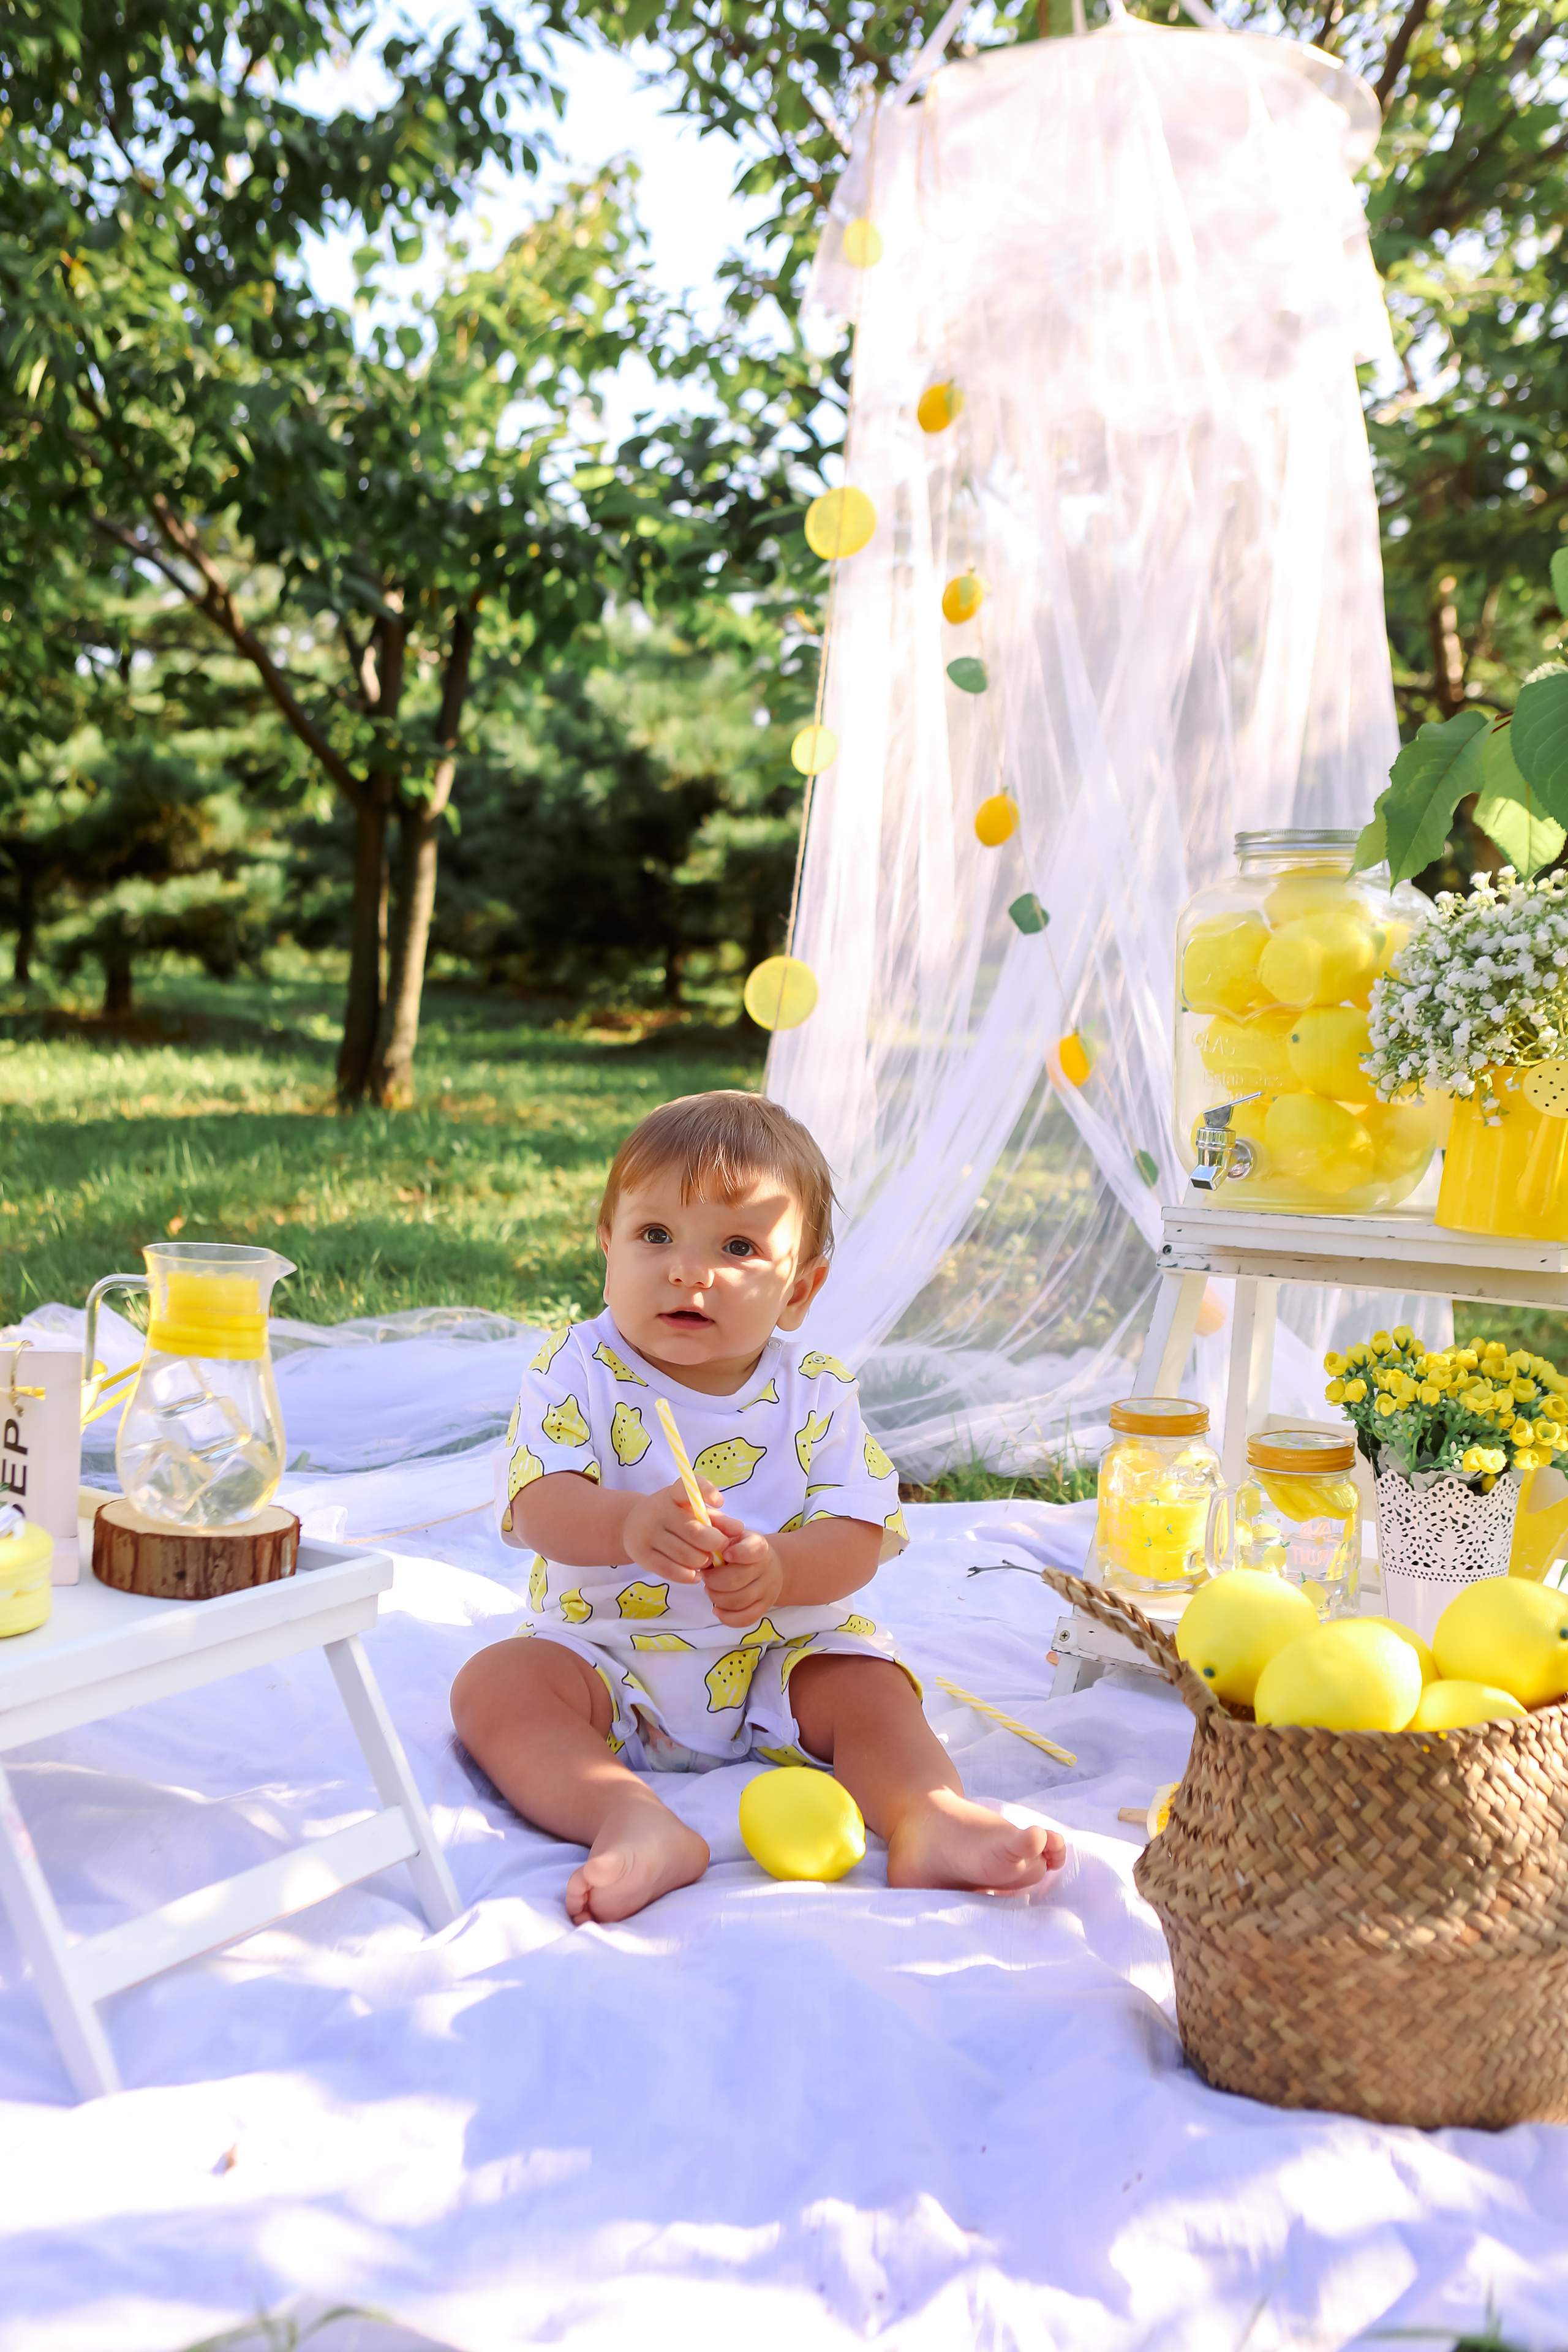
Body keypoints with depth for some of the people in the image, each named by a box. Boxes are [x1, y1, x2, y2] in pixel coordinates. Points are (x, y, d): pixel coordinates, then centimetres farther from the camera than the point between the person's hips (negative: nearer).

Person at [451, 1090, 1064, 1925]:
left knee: (869, 1685, -20)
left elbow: (857, 1535, -10)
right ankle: (636, 1823, -44)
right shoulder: (581, 1370, -6)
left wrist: (778, 1569, -34)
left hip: (780, 1659, 2)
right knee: (494, 1685, -25)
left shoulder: (815, 1395, -2)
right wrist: (629, 1526, -41)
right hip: (607, 1658, -1)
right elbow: (539, 1506, -18)